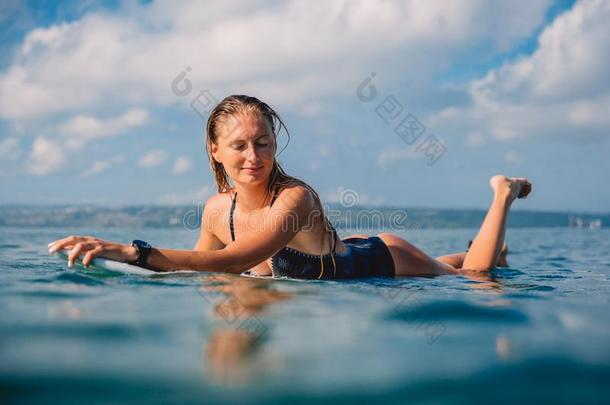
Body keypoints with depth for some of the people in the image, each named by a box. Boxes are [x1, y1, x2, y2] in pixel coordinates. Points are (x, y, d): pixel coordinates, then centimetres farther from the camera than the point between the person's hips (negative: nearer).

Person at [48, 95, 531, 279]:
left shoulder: (297, 198, -41)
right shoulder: (216, 210, -20)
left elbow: (233, 261, -56)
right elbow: (204, 271, -4)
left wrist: (133, 251, -63)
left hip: (382, 261, -6)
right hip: (344, 258, 6)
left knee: (473, 274, 15)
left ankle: (503, 192, 39)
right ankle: (478, 248, 60)